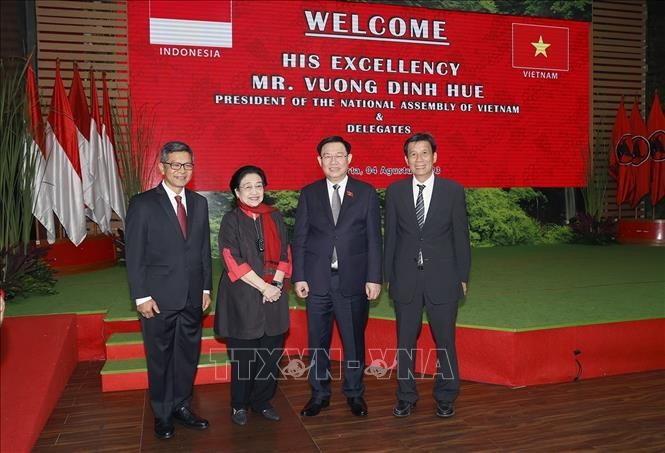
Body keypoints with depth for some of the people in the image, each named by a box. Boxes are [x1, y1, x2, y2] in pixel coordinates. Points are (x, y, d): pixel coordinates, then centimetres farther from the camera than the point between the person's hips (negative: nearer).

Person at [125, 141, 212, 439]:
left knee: (189, 355, 13)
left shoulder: (199, 203, 8)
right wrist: (141, 296, -11)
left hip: (192, 297, 4)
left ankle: (181, 406, 30)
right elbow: (134, 254, -7)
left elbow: (204, 248, 11)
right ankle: (162, 414, 26)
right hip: (159, 298, -4)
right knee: (160, 358, 9)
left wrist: (206, 287, 8)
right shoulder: (143, 204, -6)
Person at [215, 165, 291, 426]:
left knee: (271, 353, 6)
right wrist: (263, 286, -13)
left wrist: (276, 283, -6)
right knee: (243, 355, 3)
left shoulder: (274, 217, 10)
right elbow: (233, 261, -10)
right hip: (242, 297, -3)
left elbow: (284, 255, 10)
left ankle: (262, 401, 24)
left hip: (273, 294, 4)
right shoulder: (231, 220, -2)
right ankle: (239, 405, 22)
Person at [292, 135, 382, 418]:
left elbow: (374, 238, 1)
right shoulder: (309, 194, 6)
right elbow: (299, 238, 5)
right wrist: (299, 277, -2)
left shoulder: (366, 193, 3)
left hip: (354, 279, -1)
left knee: (354, 340, 9)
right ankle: (319, 394, 26)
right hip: (317, 280, 1)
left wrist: (374, 278, -4)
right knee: (317, 341, 10)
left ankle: (354, 393, 27)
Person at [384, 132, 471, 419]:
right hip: (405, 279, 1)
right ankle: (406, 397, 27)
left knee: (445, 341, 9)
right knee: (405, 341, 11)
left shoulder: (453, 191, -1)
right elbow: (390, 236, 5)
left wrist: (463, 277, 2)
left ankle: (445, 398, 27)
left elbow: (461, 236, 2)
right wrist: (388, 276, 4)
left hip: (442, 279, -1)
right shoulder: (395, 191, 3)